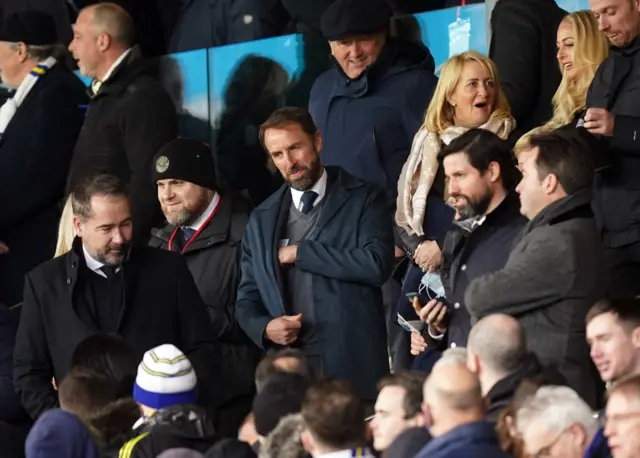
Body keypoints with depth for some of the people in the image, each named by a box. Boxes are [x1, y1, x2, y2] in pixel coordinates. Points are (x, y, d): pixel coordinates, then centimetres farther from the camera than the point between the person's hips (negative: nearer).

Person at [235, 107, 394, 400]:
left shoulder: (364, 199, 4)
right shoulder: (261, 221, 16)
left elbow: (377, 263, -12)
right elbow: (246, 300, 18)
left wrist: (299, 253, -7)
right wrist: (265, 328, -4)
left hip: (353, 368, -3)